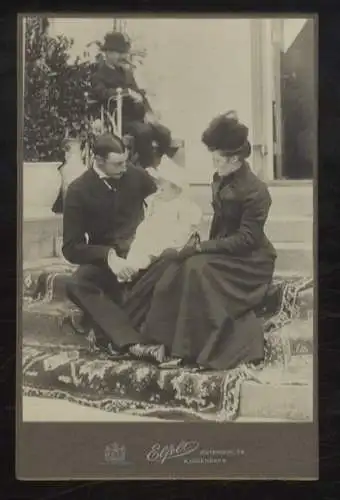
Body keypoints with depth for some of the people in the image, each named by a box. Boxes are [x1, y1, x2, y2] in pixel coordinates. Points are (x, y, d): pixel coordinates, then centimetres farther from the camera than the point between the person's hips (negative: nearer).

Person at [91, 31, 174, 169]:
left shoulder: (127, 72, 20)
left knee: (164, 133, -17)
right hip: (120, 120, -6)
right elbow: (103, 93, -23)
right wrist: (127, 92, -28)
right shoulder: (99, 75, -2)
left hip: (138, 116, 6)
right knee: (144, 132, -34)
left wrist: (148, 112, -2)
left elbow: (139, 93, 17)